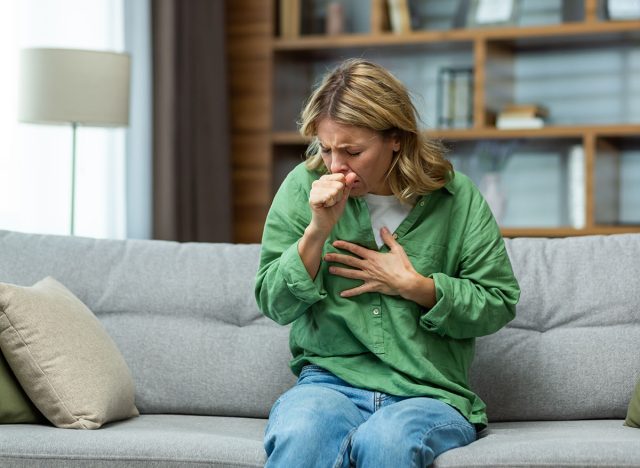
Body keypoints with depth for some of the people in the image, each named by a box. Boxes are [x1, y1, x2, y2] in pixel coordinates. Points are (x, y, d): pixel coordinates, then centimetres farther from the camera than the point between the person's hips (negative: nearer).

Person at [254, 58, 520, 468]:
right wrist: (317, 232, -13)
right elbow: (275, 306, 3)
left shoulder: (455, 198, 1)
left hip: (429, 392, 0)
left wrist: (411, 285, -8)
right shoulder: (304, 187, 3)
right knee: (298, 435, -36)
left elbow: (499, 304, 4)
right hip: (330, 380, 0)